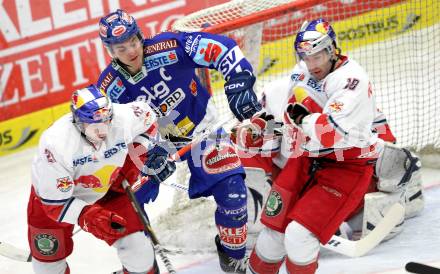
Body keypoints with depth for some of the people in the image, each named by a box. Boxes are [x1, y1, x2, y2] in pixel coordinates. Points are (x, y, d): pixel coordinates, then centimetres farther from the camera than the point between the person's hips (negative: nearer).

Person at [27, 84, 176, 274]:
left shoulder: (124, 118, -30)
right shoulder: (57, 143, -39)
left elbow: (147, 118, -3)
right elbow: (54, 201, -31)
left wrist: (137, 155, -12)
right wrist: (87, 216, -44)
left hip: (106, 190, 3)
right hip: (54, 190, -3)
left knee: (136, 244, -3)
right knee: (49, 253, 5)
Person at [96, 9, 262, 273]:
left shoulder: (169, 47, -28)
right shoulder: (110, 87, -17)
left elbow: (222, 48, -29)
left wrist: (239, 83, -42)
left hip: (202, 130, -3)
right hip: (153, 140, 3)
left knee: (231, 191, -15)